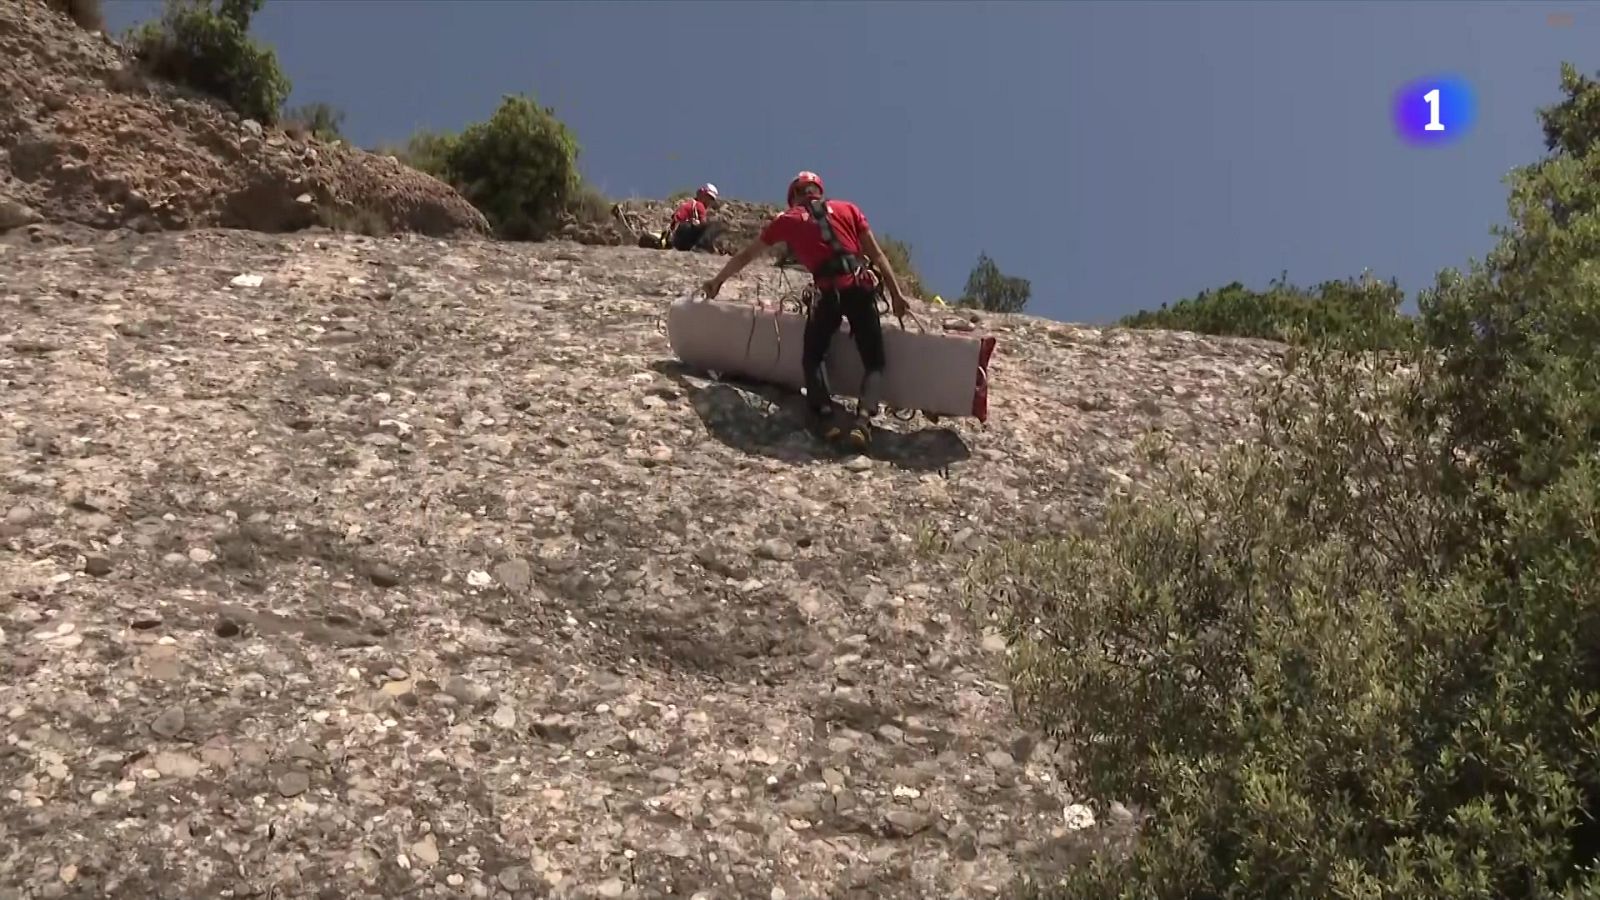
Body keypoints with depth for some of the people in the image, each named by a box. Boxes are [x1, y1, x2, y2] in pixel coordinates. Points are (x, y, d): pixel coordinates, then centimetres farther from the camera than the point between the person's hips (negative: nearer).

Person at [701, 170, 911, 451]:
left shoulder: (786, 220, 19)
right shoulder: (847, 208, 21)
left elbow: (745, 256, 31)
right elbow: (877, 254, 12)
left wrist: (717, 281, 44)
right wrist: (896, 294, 13)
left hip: (828, 291, -1)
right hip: (861, 286, 1)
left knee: (813, 356, 15)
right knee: (873, 361, 6)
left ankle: (824, 414, -8)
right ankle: (864, 416, -17)